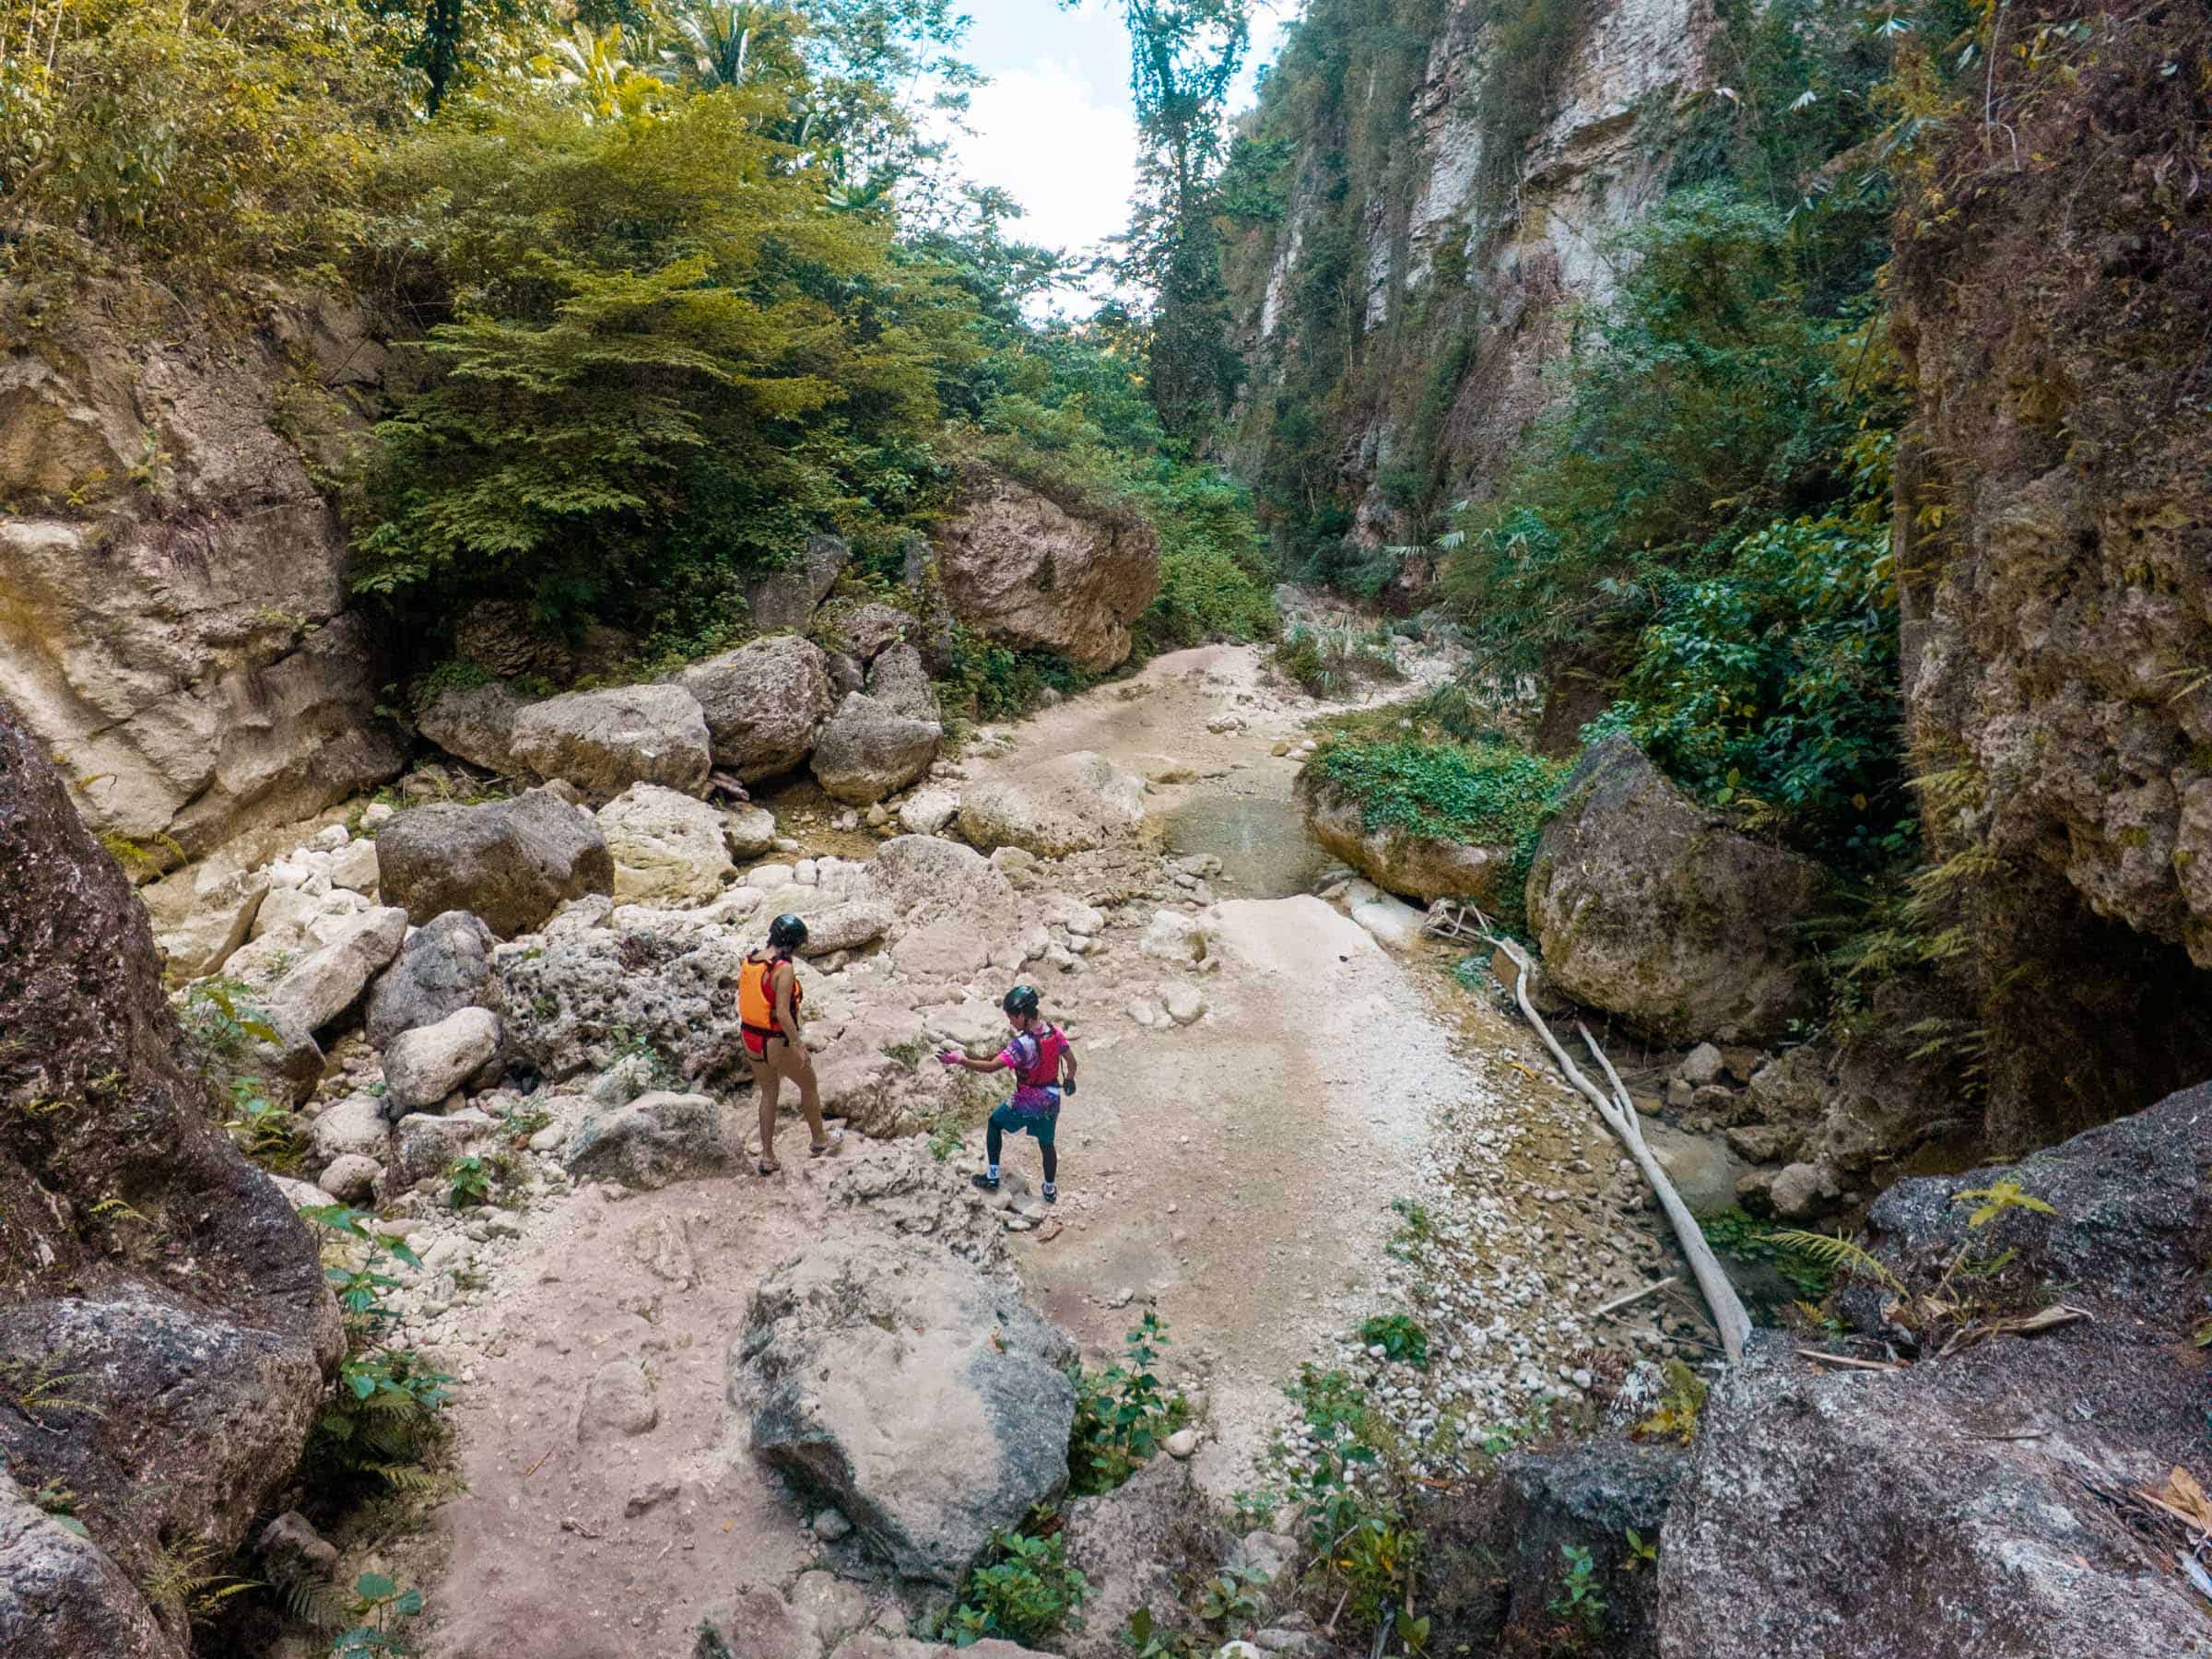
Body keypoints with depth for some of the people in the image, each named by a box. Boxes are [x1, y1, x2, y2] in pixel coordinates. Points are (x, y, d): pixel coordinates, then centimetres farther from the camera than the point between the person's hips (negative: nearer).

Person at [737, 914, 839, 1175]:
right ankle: (819, 1141, 38)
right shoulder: (784, 969, -25)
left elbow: (742, 1000, 6)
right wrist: (800, 1046, -20)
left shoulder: (748, 960, -3)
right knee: (809, 1086, 19)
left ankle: (767, 1158, 28)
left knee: (768, 1094, 23)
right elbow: (783, 1013, -27)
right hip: (778, 1045, -7)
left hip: (751, 1040, 7)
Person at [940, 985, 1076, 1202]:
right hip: (1052, 1100, 5)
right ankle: (1050, 1189, 40)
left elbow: (991, 1066, -34)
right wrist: (1069, 1079, 20)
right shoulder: (1054, 1031, -11)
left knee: (995, 1123, 21)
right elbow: (1071, 1061, 1)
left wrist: (961, 1060, -33)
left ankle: (992, 1176, 24)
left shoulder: (1022, 1044, -30)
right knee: (1047, 1143, 24)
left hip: (1026, 1103, -5)